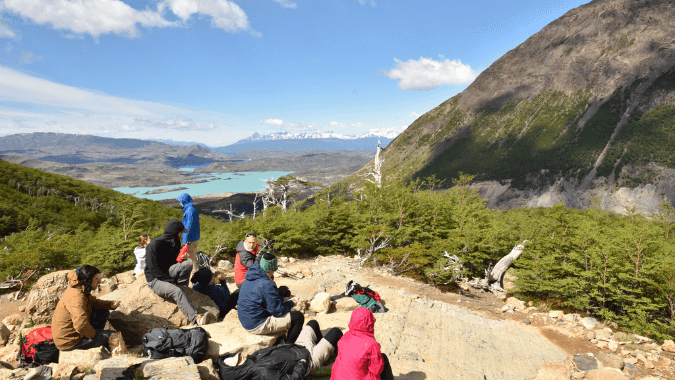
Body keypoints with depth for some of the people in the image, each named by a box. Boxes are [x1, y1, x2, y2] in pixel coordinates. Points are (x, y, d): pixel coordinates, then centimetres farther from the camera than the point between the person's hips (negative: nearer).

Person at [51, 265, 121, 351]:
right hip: (69, 342, -9)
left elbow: (93, 302, 17)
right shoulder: (76, 297, -31)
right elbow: (81, 326, -39)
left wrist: (110, 304, -2)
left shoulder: (78, 289, 0)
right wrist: (93, 334, -19)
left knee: (104, 313, 9)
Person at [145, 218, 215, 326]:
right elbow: (154, 269, -20)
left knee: (188, 264, -21)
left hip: (168, 273, 7)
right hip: (155, 280, -7)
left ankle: (181, 291, -13)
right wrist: (171, 281, -21)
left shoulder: (174, 243, 8)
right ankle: (196, 319, -43)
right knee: (176, 291, -35)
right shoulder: (154, 245, -16)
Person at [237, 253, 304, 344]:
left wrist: (281, 299, 11)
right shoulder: (267, 285, -24)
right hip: (258, 326, -9)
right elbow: (278, 311, -18)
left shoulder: (248, 280, 4)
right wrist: (291, 303, -1)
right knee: (298, 317, -6)